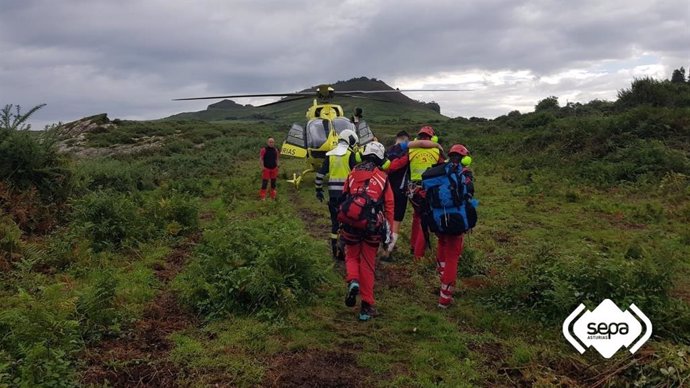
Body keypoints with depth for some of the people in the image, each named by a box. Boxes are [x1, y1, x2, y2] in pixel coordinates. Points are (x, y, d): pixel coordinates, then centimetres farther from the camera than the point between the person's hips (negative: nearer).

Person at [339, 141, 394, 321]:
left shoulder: (352, 174, 5)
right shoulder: (382, 177, 0)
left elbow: (344, 197, 11)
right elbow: (389, 205, -1)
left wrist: (343, 222, 23)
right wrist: (389, 230, 7)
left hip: (350, 223, 1)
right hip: (372, 226, -1)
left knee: (352, 256, 21)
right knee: (368, 265, 9)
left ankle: (353, 281, -10)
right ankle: (367, 306, 12)